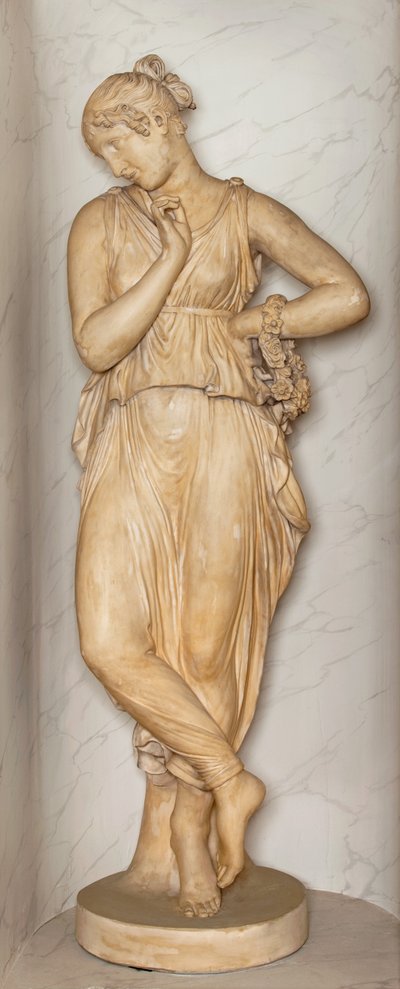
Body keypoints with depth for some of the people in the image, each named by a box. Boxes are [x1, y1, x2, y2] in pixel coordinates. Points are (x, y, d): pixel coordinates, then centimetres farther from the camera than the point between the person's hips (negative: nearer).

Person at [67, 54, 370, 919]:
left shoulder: (246, 213, 7)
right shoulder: (101, 222, 10)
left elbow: (351, 295, 1)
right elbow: (96, 343, -4)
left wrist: (245, 324, 1)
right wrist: (171, 258, -6)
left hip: (221, 445, -2)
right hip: (133, 450, 2)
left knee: (208, 649, 0)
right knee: (111, 645, -10)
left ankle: (191, 822, 22)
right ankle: (231, 780, 10)